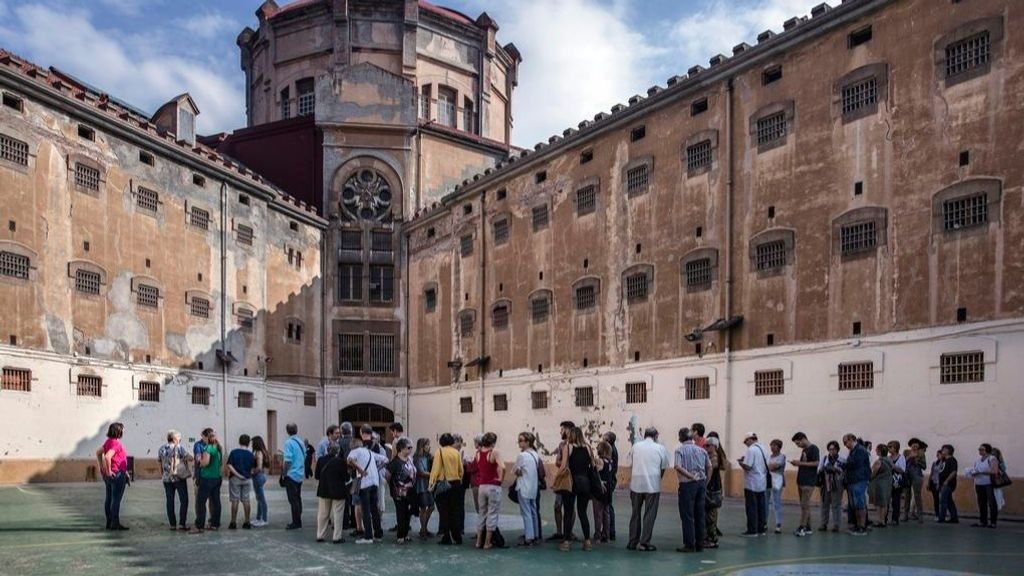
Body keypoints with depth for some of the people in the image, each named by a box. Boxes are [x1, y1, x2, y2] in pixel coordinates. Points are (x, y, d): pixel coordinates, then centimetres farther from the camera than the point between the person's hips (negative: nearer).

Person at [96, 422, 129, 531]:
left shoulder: (108, 441, 11)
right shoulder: (116, 443, -19)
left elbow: (98, 453, 21)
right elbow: (107, 457, -31)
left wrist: (101, 467, 17)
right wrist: (108, 471, -21)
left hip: (109, 476, 10)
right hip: (117, 474, -10)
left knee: (109, 498, 13)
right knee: (116, 499, -5)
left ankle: (109, 522, 19)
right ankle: (115, 523, -4)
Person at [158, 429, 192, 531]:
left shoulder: (161, 449, 7)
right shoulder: (179, 448, -8)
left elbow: (160, 464, 12)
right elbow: (190, 458, -12)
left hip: (167, 478, 4)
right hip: (179, 477, -4)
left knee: (170, 502, 8)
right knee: (184, 501, 3)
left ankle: (172, 524, 8)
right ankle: (182, 524, -2)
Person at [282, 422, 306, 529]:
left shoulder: (289, 442, -15)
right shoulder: (301, 441, 7)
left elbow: (288, 460, -19)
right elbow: (304, 457, 13)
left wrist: (284, 473, -11)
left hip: (291, 474, -7)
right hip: (300, 474, 7)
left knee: (293, 500, -2)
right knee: (298, 498, 14)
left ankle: (296, 522, -1)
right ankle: (298, 521, 19)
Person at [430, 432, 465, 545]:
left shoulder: (440, 451, -8)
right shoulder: (456, 452, 2)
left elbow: (436, 468, -12)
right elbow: (461, 470, 4)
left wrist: (431, 483, -9)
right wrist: (459, 481, 16)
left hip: (442, 484, -4)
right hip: (455, 484, 4)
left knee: (444, 512, 3)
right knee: (453, 511, 14)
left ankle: (445, 538, 4)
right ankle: (456, 537, 16)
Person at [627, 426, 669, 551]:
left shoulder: (636, 446, 5)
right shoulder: (660, 448, -2)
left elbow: (632, 462, 10)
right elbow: (664, 468, 3)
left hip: (636, 483, 3)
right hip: (653, 485, -3)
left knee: (635, 513, 14)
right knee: (649, 515, 4)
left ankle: (632, 542, 18)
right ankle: (644, 543, 3)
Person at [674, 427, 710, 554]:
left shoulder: (680, 450, -6)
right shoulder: (701, 450, 9)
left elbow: (678, 467, -19)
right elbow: (709, 467, 11)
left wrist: (692, 477, -13)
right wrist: (705, 482, 16)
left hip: (688, 484, -5)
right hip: (701, 484, 5)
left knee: (687, 516, 1)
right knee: (700, 515, 11)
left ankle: (689, 545, 2)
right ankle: (700, 544, 15)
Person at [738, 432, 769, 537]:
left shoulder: (751, 450, -16)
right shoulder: (763, 449, 11)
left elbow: (747, 466, -23)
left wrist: (740, 461, -2)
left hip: (751, 484, -8)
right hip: (762, 483, 8)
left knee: (751, 508, -3)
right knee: (761, 507, 12)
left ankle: (752, 530, -1)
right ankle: (762, 529, 16)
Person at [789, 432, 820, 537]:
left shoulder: (813, 449, -8)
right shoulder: (804, 450, 18)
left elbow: (816, 463, -17)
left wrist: (801, 463, -16)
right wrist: (797, 463, 5)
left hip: (809, 482, -9)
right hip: (801, 481, 9)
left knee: (805, 505, -9)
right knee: (804, 505, 9)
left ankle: (802, 527, -8)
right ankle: (807, 528, 14)